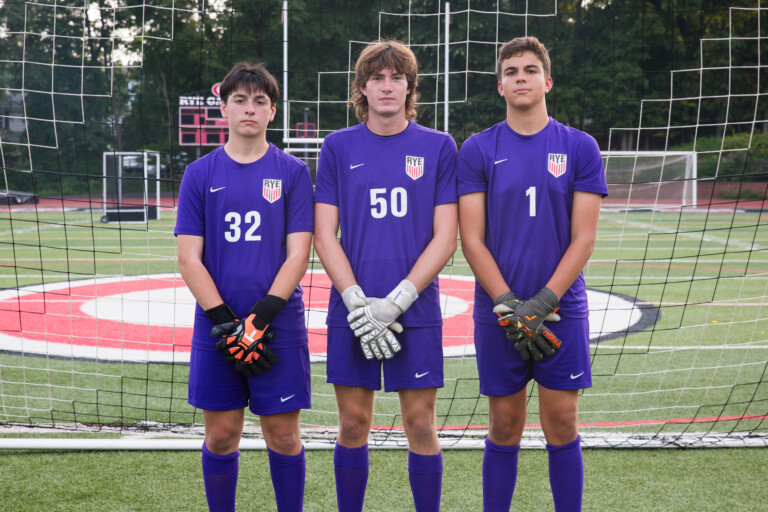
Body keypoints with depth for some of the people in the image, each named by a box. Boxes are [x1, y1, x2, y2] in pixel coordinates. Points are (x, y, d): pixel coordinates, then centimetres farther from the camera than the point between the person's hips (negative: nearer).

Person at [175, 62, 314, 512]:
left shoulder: (293, 172, 3)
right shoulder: (200, 174, 6)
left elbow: (298, 255, -3)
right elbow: (189, 259, 1)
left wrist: (260, 319, -14)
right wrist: (227, 323, -10)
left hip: (279, 329, -1)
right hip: (215, 330, 1)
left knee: (283, 436, 3)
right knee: (221, 436, 7)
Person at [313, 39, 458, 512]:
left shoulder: (439, 147, 4)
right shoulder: (339, 147, 6)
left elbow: (445, 238, -1)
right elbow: (324, 236, 3)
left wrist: (395, 302, -11)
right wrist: (358, 303, -10)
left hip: (416, 310, -1)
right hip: (352, 311, 1)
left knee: (421, 424, 3)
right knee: (353, 423, 6)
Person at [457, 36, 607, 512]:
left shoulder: (581, 147, 2)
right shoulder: (477, 150, 3)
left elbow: (583, 239, -2)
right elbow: (472, 240, -1)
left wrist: (541, 304, -12)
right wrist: (509, 307, -12)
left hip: (562, 311, 0)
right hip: (498, 314, 0)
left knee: (562, 426, 2)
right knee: (504, 430, 6)